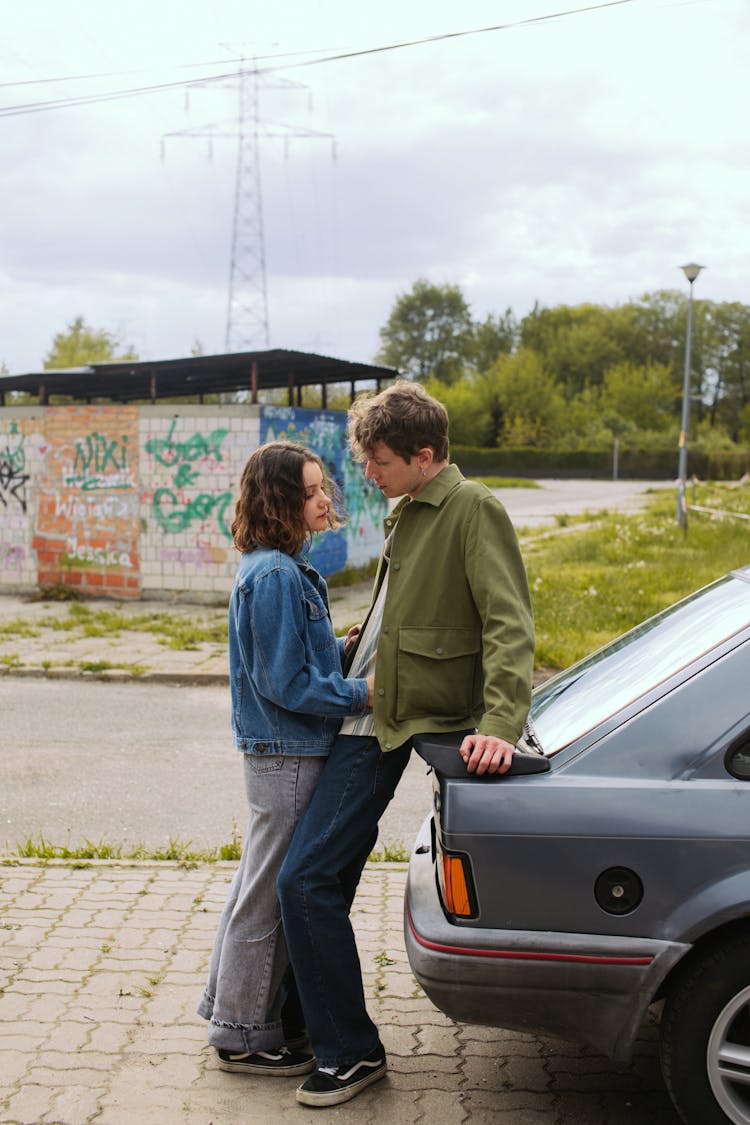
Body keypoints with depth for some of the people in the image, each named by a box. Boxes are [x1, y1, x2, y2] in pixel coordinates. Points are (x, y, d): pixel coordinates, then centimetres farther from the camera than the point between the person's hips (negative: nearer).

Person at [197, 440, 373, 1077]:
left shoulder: (285, 569, 11)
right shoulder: (276, 576, -21)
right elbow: (285, 681, -22)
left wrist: (343, 650, 4)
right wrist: (359, 694, -15)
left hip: (281, 748, 10)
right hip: (287, 754, -10)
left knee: (262, 882, 20)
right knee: (272, 889, 1)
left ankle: (230, 1003, 36)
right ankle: (245, 1037, 15)